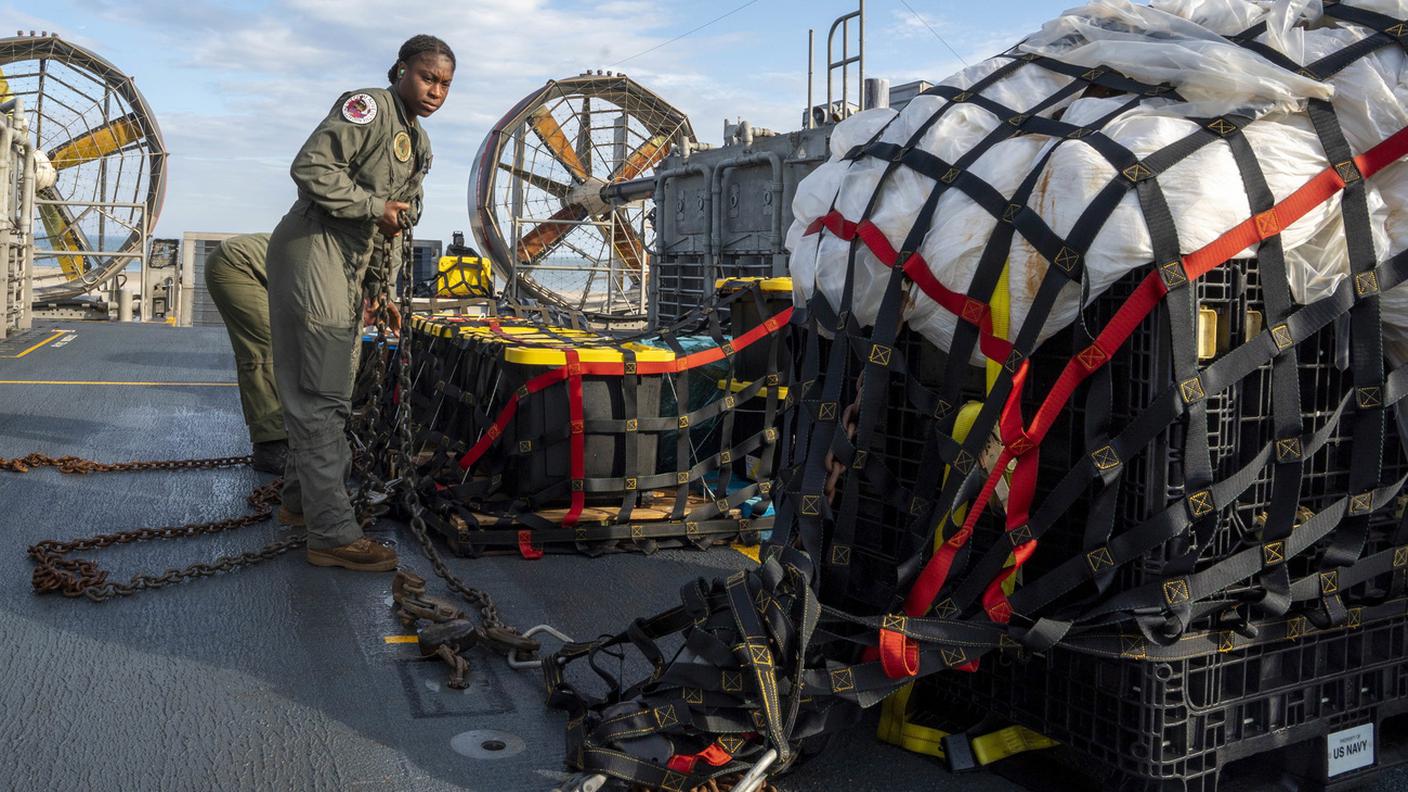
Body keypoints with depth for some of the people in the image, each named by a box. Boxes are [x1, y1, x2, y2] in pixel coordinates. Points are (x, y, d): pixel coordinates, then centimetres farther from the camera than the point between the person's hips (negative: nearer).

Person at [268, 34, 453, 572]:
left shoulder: (420, 146, 17)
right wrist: (374, 206, -16)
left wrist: (387, 293, 18)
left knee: (329, 391, 18)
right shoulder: (368, 108, -10)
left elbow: (398, 226, 23)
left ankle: (301, 496, 34)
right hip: (315, 251, -10)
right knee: (321, 396, -10)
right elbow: (311, 168, -22)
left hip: (352, 267, 10)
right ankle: (333, 534, -9)